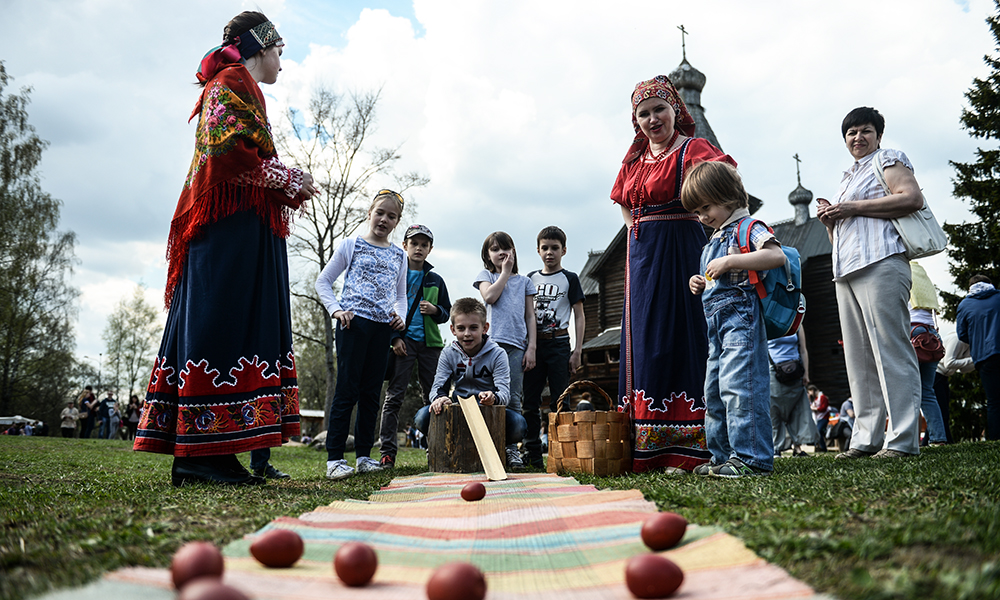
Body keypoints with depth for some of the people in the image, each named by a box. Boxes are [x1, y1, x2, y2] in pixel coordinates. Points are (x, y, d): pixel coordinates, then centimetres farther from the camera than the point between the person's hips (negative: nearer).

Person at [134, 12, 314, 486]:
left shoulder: (236, 85, 30)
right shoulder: (233, 82, 0)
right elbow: (227, 148, -16)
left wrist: (288, 188, 12)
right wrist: (290, 182, -8)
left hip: (237, 229, 10)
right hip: (232, 226, -10)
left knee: (204, 328, 3)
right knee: (220, 325, -13)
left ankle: (193, 456, 5)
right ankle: (203, 452, -13)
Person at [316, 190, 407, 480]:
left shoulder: (399, 255, 17)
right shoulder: (351, 245, 5)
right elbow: (323, 282, 6)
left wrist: (400, 316, 4)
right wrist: (336, 310, -9)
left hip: (382, 327, 4)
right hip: (353, 322, -4)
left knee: (371, 392, 7)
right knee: (347, 390, -7)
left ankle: (364, 455, 15)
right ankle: (334, 458, -2)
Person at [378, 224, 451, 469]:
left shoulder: (435, 280, 16)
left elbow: (447, 312, 19)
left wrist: (435, 310, -4)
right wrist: (394, 338, -7)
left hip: (430, 343, 3)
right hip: (402, 341, -3)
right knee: (394, 396, -6)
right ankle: (387, 451, -4)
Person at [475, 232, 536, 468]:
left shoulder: (524, 281, 20)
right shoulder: (485, 275, 16)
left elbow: (530, 317, 15)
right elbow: (489, 296, -7)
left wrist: (531, 347, 4)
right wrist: (505, 272, 4)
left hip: (517, 345, 1)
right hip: (491, 342, -1)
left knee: (514, 398, -2)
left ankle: (512, 447, 2)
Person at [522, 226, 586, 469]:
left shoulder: (570, 279, 6)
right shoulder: (531, 278, 14)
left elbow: (579, 316, 3)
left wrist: (578, 350, -5)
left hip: (558, 343, -3)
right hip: (532, 343, 3)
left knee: (559, 402, -4)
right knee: (530, 401, 2)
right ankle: (532, 453, 9)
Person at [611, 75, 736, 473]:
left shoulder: (692, 149, -3)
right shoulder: (635, 157, 17)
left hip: (680, 250, -7)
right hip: (641, 253, 7)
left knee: (679, 337, -9)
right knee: (644, 340, 5)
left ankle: (685, 446, -4)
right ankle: (647, 449, 12)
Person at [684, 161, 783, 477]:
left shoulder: (748, 226, -3)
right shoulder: (713, 240, 24)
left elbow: (777, 255, -20)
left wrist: (729, 262, -22)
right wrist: (700, 284, 13)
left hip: (741, 316, -10)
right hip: (716, 321, 10)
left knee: (738, 385, -16)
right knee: (714, 390, 11)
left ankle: (751, 457, -11)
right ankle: (723, 456, 19)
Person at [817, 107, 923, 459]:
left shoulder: (888, 159, 8)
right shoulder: (846, 180, 30)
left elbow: (913, 198, -11)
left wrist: (853, 208, -11)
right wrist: (830, 220, 10)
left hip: (880, 264, -8)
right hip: (846, 272, 8)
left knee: (891, 351, -11)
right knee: (859, 360, 4)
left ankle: (902, 440, -10)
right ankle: (866, 439, 6)